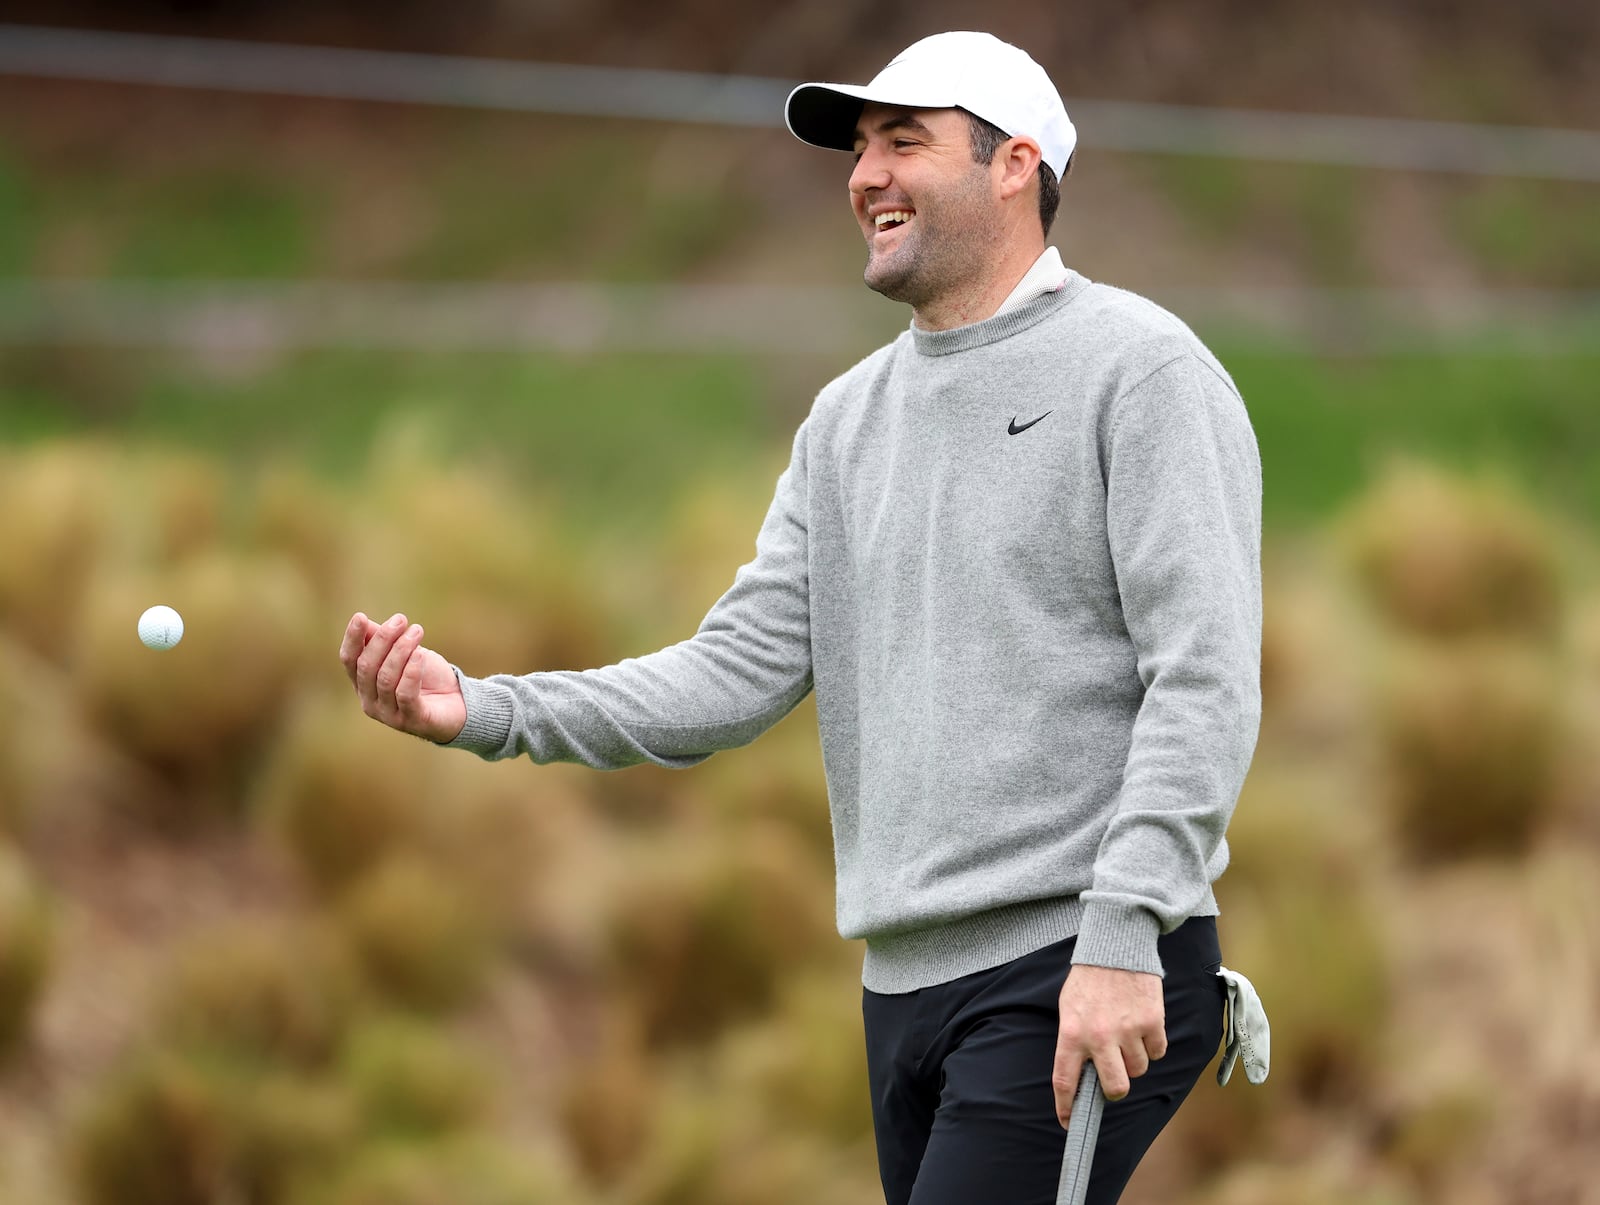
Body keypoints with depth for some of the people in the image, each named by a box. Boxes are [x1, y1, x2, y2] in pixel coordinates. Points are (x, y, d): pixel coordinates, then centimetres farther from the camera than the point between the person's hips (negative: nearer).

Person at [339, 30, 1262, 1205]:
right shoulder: (850, 418, 18)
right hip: (906, 980, 8)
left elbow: (1204, 679, -13)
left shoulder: (1143, 369, -5)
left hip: (1082, 977, -8)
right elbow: (740, 671, 11)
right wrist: (488, 710, -3)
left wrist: (1121, 941, -21)